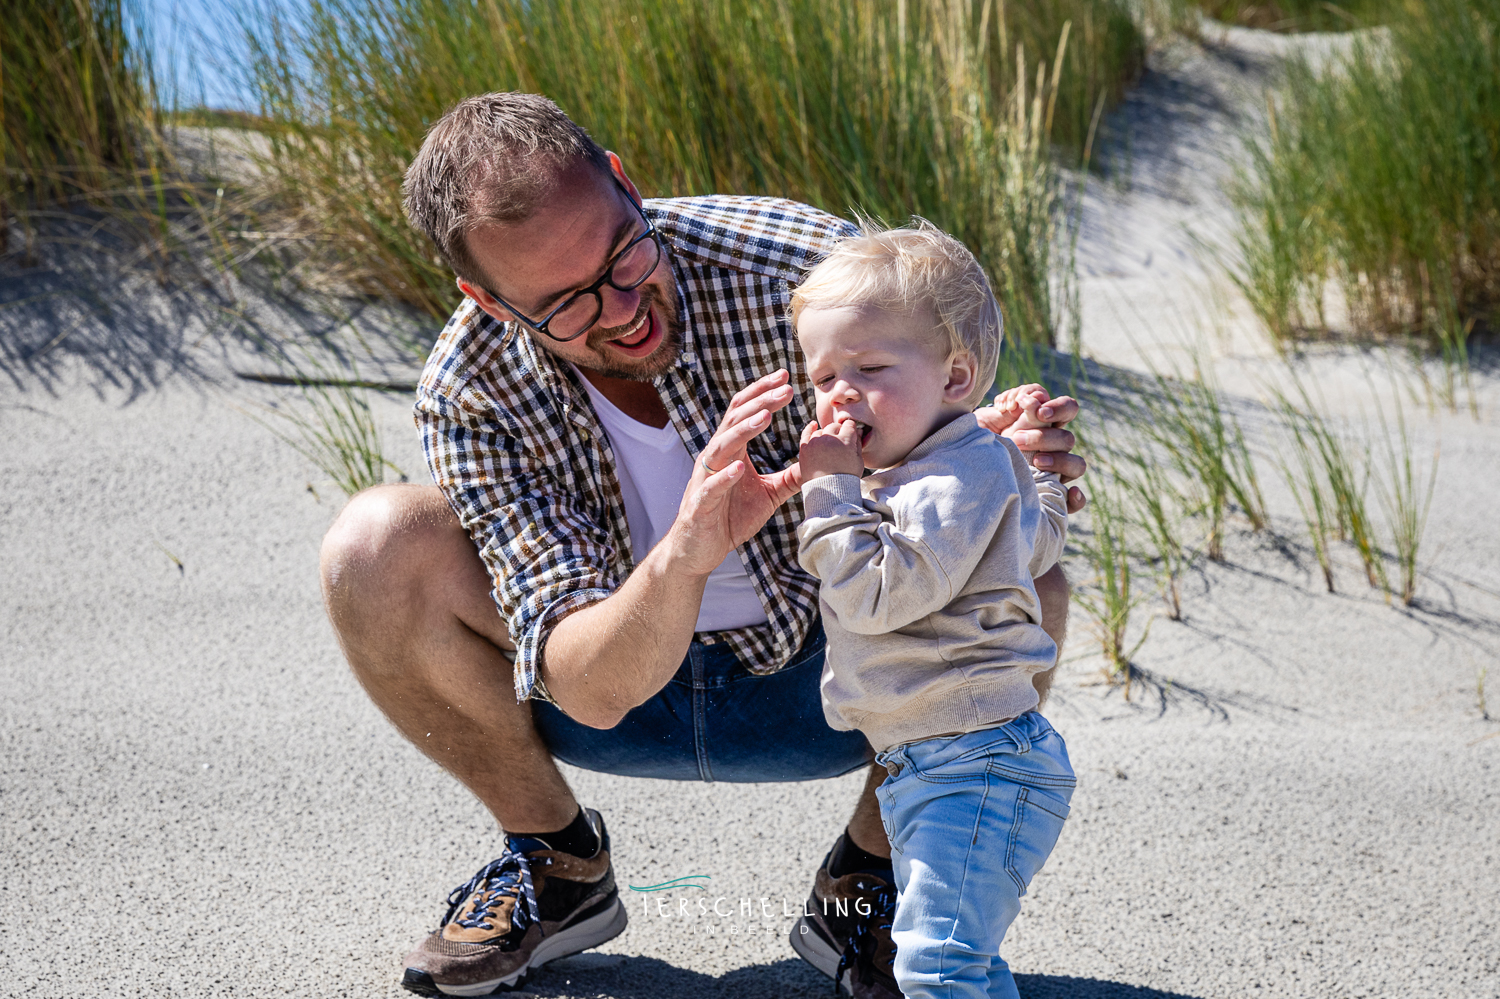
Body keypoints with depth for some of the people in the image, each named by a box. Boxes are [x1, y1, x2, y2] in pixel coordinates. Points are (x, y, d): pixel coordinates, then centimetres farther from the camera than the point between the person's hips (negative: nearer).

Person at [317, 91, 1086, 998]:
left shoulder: (806, 266, -27)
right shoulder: (469, 396, -24)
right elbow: (589, 691, -31)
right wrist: (684, 557, -52)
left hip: (826, 679, 0)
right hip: (619, 676, 1)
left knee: (1028, 587, -31)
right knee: (375, 553, -25)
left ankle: (870, 873, -2)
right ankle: (556, 860, 1)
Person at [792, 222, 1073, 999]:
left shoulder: (959, 479, -17)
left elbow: (876, 594, -26)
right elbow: (1041, 536, 33)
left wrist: (833, 489, -19)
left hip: (977, 763, -11)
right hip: (922, 767, 11)